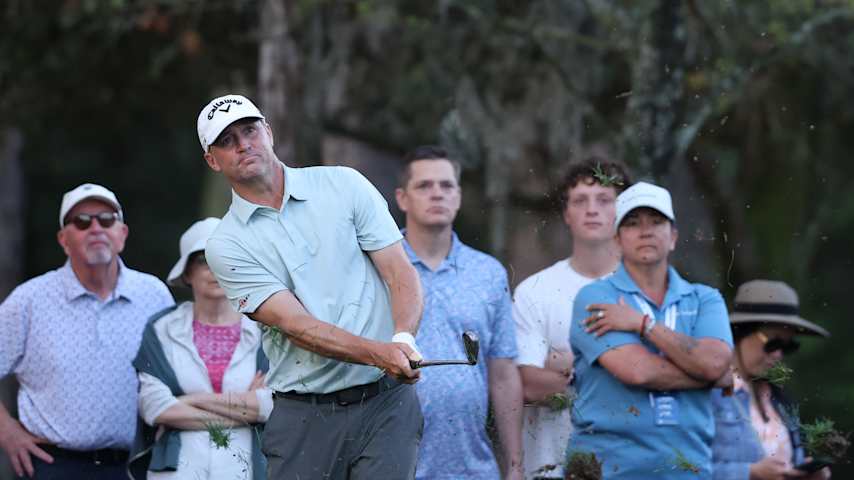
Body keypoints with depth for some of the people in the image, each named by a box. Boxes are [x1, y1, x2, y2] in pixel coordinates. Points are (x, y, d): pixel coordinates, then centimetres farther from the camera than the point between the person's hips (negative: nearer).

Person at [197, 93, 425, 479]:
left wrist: (403, 339, -19)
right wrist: (379, 353, -26)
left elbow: (400, 272, 2)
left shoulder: (343, 184, 7)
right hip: (304, 415, 0)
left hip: (386, 403, 0)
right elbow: (296, 325, -11)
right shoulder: (226, 247, 0)